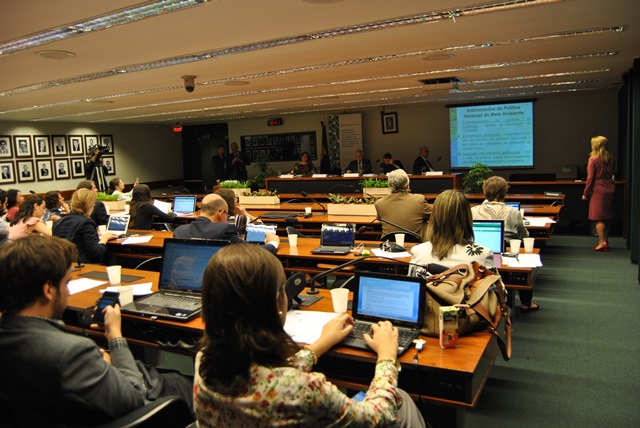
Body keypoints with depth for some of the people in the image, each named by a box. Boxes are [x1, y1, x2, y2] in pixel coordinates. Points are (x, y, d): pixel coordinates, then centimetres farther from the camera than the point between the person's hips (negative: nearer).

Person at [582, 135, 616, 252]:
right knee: (607, 217, 12)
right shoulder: (611, 159, 7)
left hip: (598, 190, -6)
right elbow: (612, 174, 13)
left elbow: (590, 178, -11)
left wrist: (586, 193, -5)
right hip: (610, 189, 6)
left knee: (598, 217, -3)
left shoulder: (593, 159, -11)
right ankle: (605, 240, 21)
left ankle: (602, 242, -6)